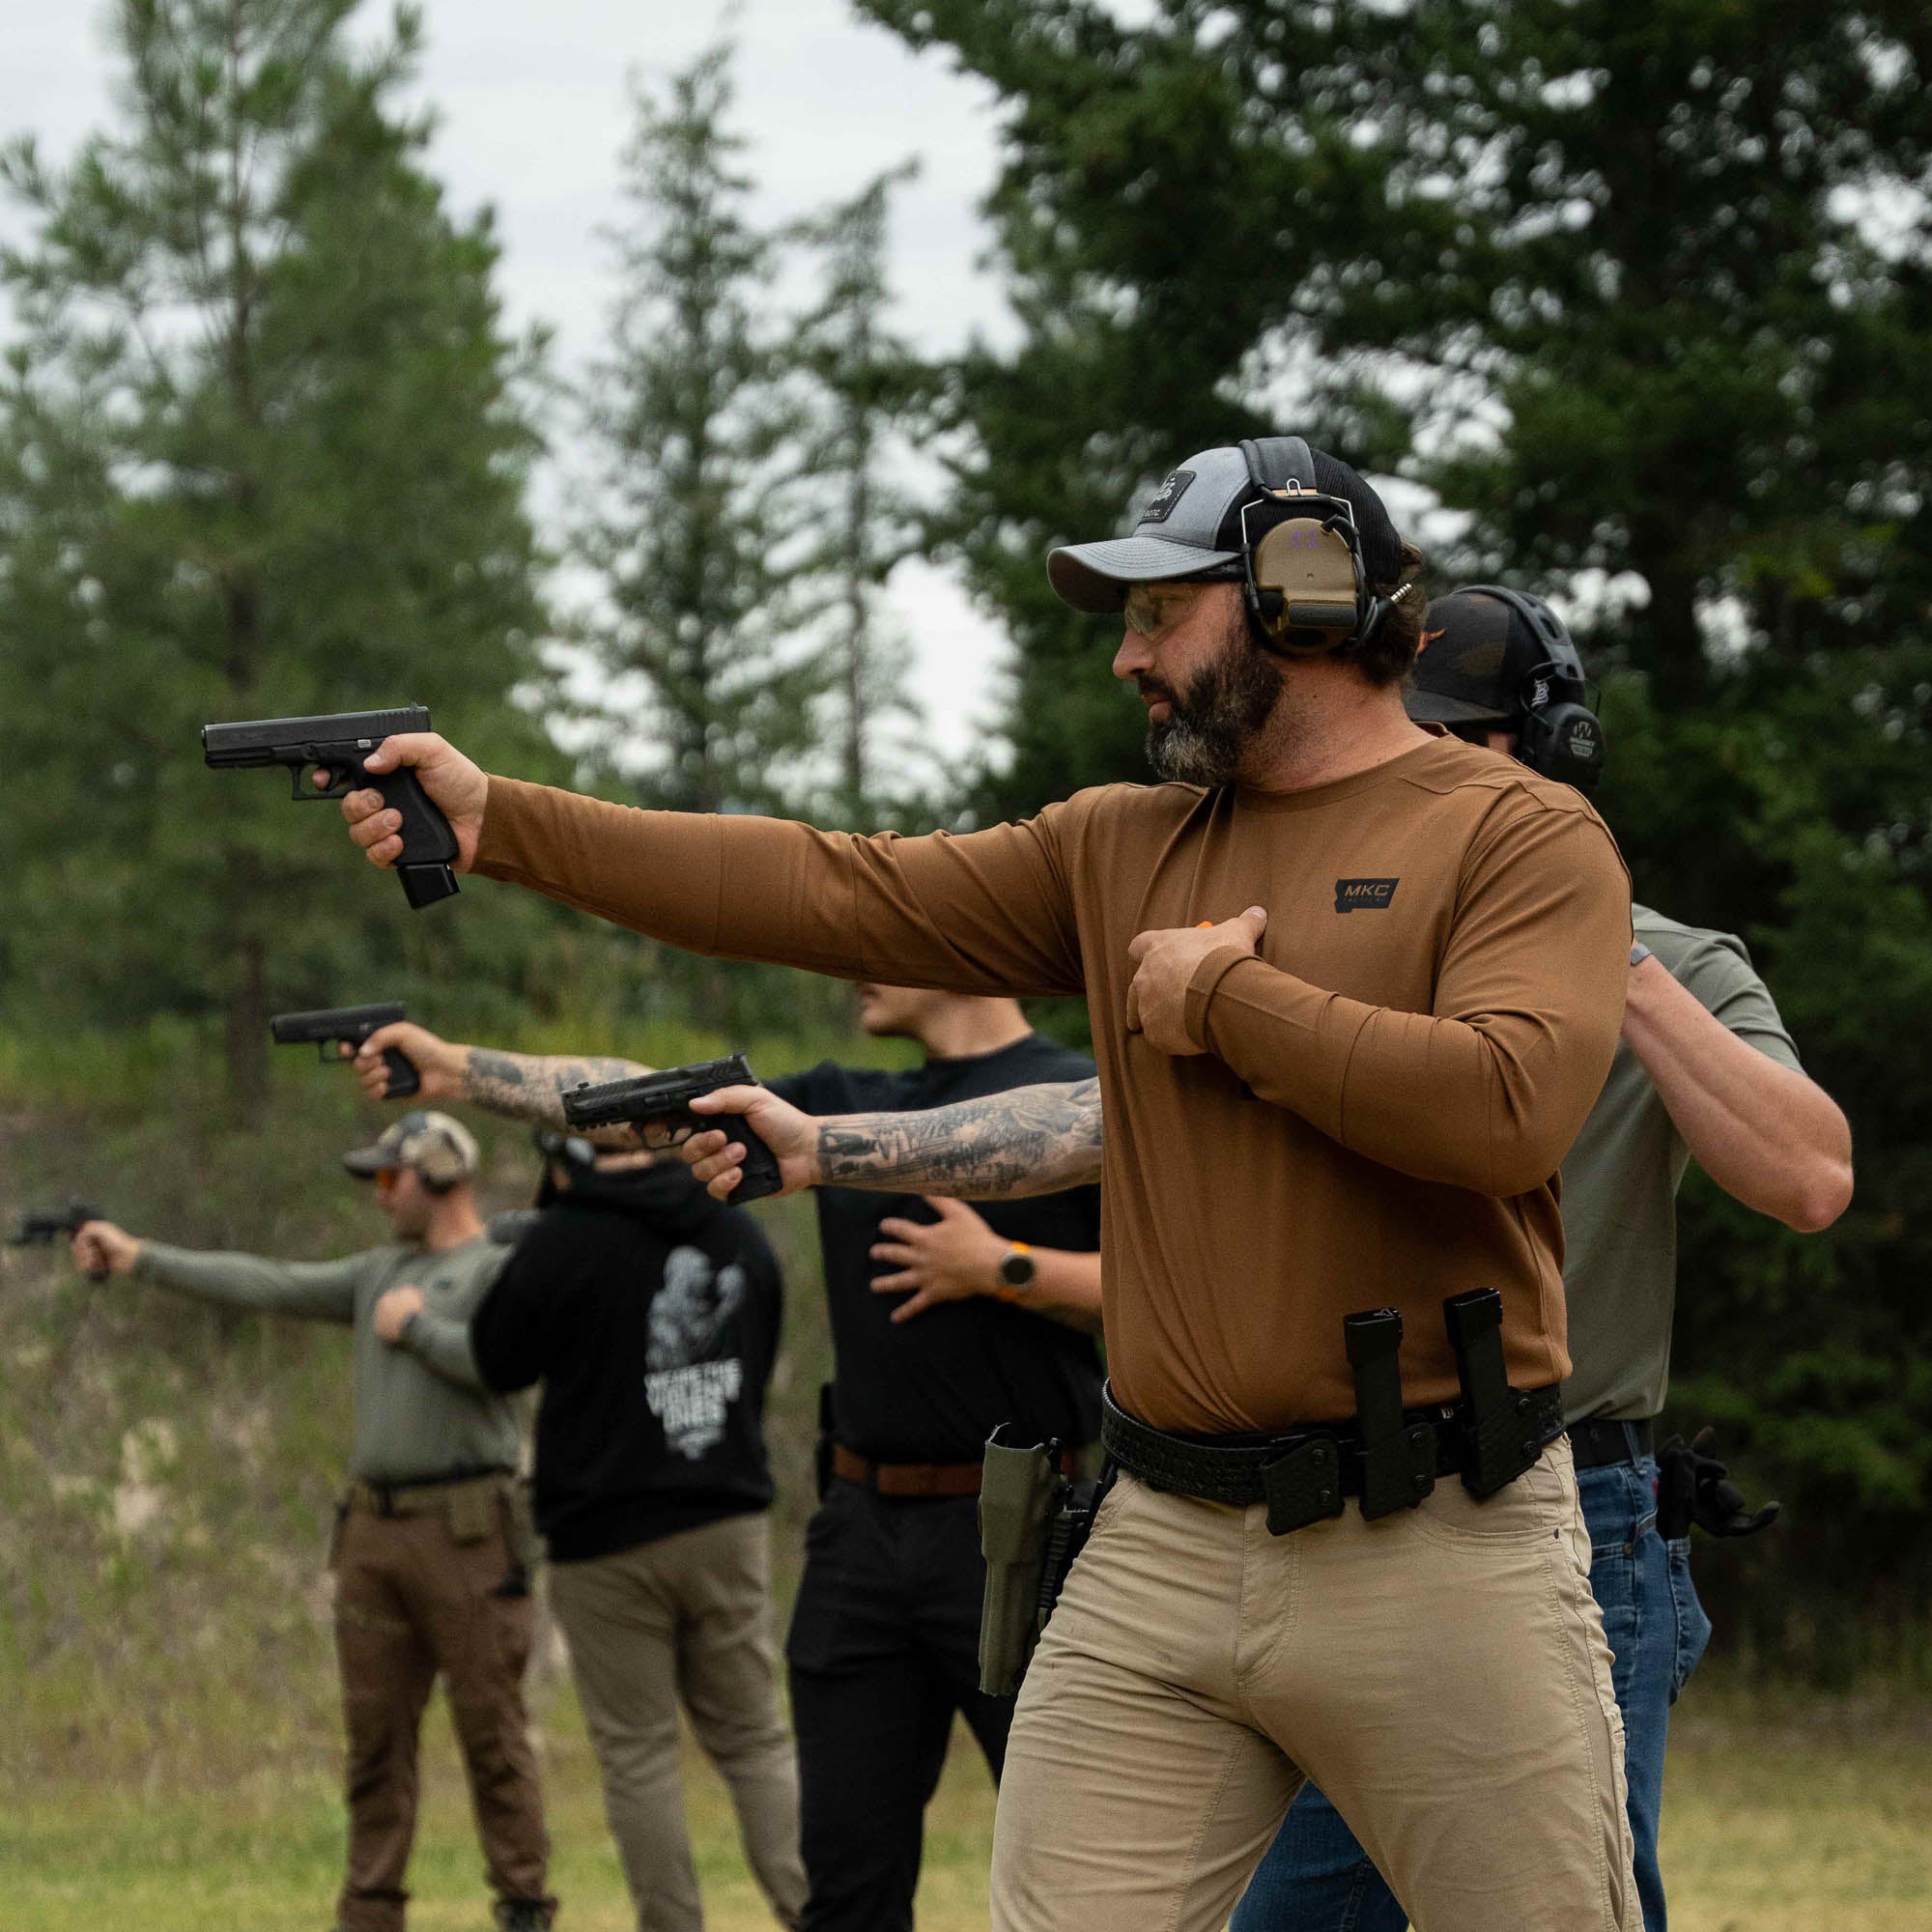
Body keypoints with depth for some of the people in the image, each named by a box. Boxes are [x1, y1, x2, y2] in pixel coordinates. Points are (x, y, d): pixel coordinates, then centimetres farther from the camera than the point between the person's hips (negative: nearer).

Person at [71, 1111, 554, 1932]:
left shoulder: (501, 1270, -3)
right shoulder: (380, 1274, 18)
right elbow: (268, 1284, 16)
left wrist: (412, 1325, -7)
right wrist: (140, 1258, 14)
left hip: (465, 1532, -7)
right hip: (376, 1529, 7)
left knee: (492, 1733, -5)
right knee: (375, 1734, 7)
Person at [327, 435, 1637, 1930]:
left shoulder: (1519, 835, -3)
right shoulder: (1124, 849, 15)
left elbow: (1506, 1107, -19)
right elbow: (832, 892, 11)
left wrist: (1221, 996, -8)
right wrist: (499, 821, 5)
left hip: (1441, 1554, -5)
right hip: (1161, 1548, 5)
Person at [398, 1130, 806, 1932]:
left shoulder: (560, 1242, -12)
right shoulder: (739, 1232, 4)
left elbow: (496, 1364, 3)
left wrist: (417, 1322, 22)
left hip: (607, 1536, -4)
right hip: (731, 1522, 4)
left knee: (637, 1751, 4)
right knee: (755, 1739, 8)